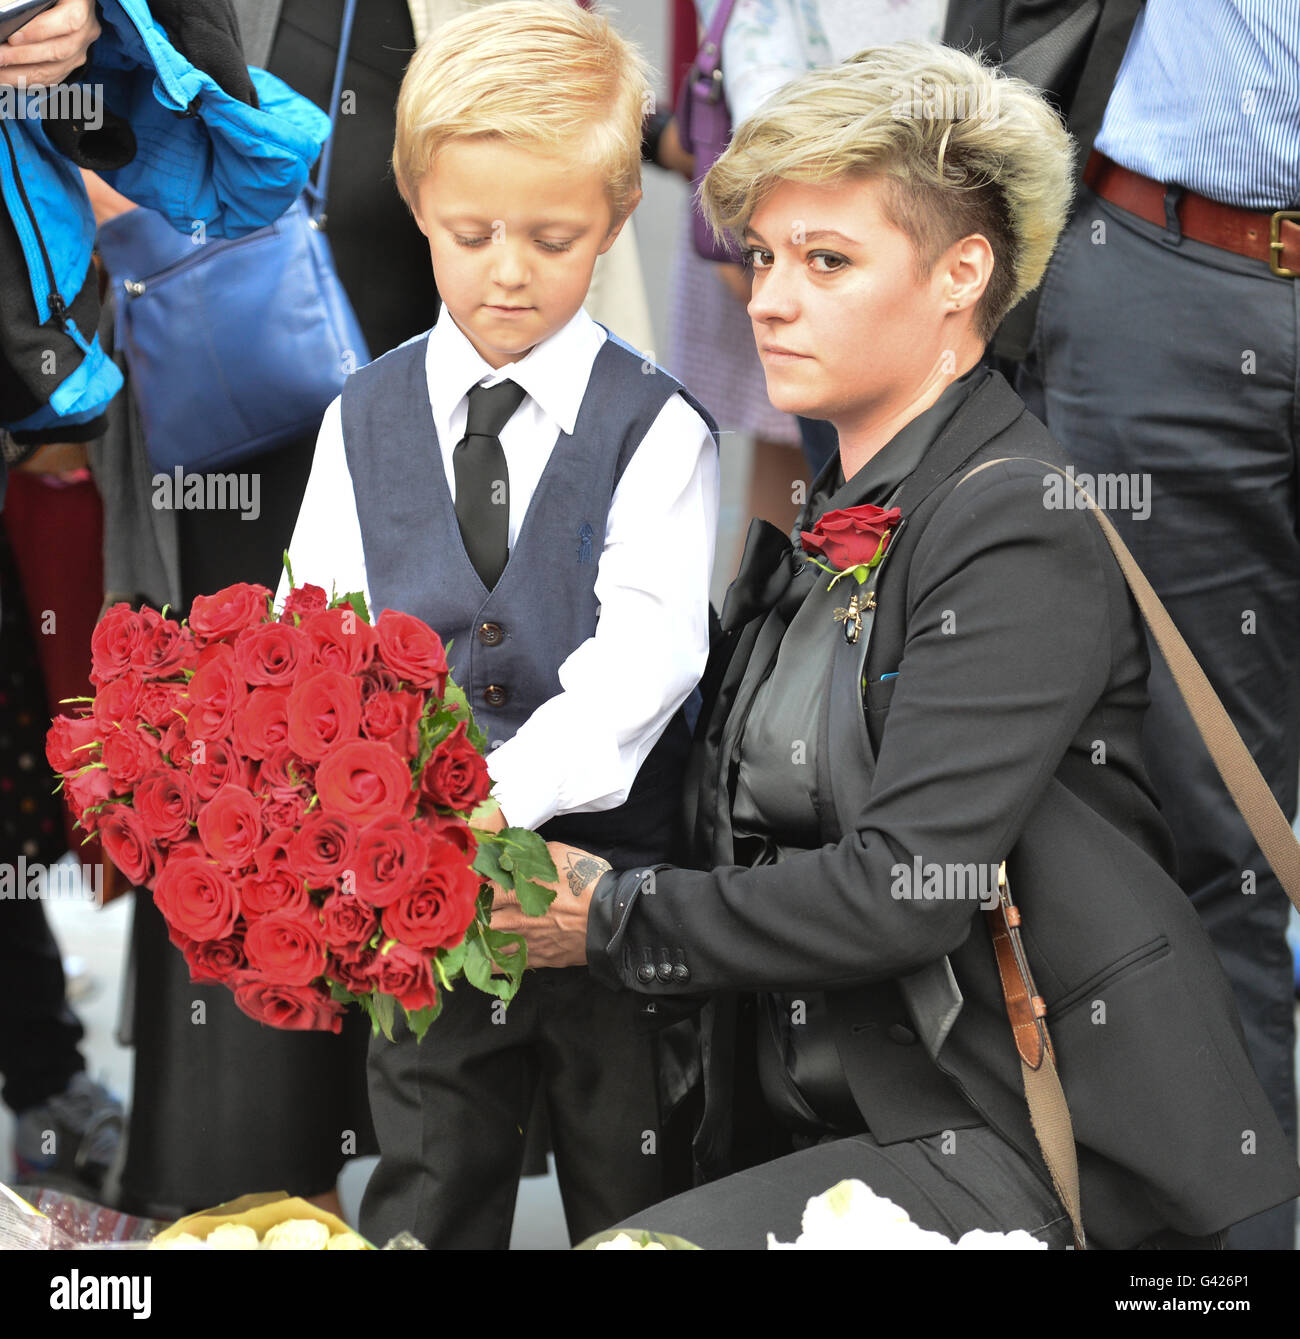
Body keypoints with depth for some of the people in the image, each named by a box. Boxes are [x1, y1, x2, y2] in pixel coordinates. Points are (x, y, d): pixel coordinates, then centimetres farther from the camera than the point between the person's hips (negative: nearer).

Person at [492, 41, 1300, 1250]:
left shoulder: (1017, 531, -13)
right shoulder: (823, 517, 14)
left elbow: (904, 887, -20)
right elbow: (754, 823, 17)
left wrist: (617, 920, -10)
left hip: (1010, 1148, -7)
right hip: (821, 1127, 7)